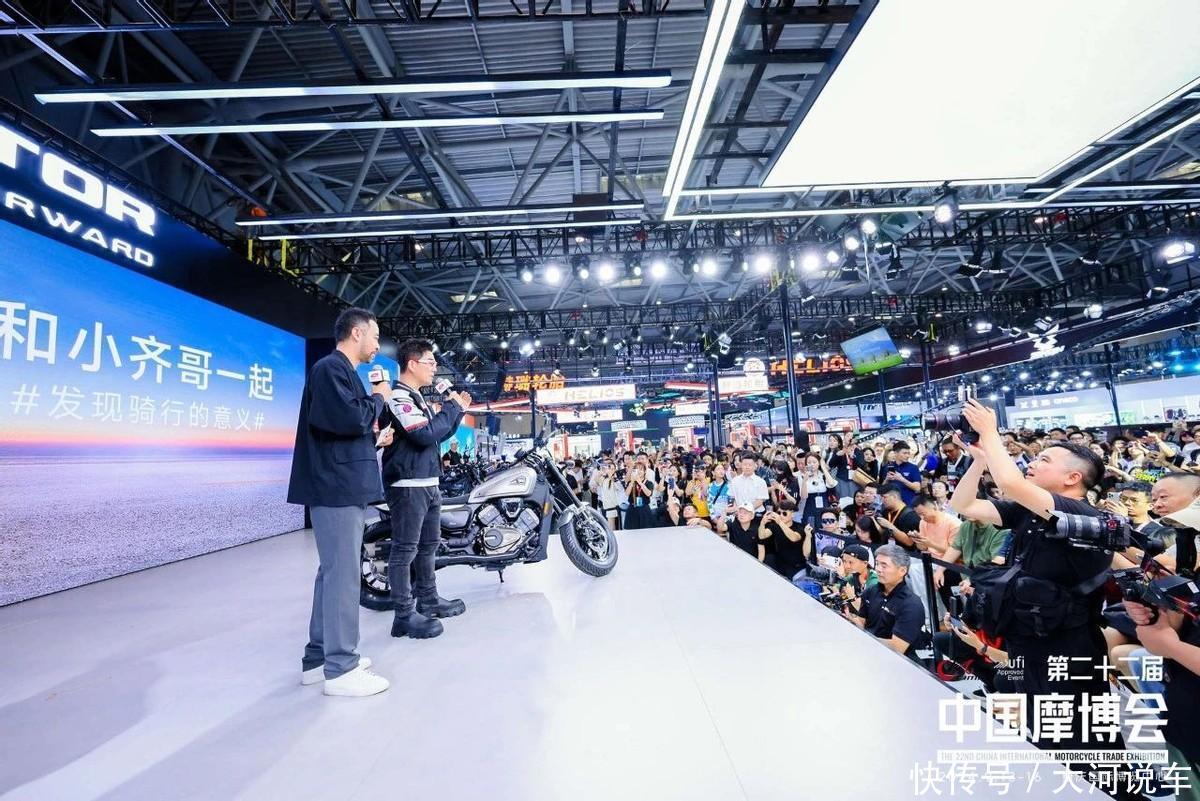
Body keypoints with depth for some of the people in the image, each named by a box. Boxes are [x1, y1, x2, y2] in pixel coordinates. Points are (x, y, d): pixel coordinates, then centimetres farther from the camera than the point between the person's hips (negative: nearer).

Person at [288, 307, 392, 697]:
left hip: (344, 486, 11)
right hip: (337, 487, -11)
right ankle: (340, 669, 6)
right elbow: (349, 418, -26)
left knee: (333, 571, 16)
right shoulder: (331, 367, -11)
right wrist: (378, 398, -10)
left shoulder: (343, 371, 21)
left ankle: (319, 657, 28)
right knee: (343, 574, -5)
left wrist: (374, 439, 15)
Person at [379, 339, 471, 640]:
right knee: (405, 549, -4)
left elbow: (438, 435, 25)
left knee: (428, 546, 18)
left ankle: (428, 600, 31)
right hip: (408, 486, -10)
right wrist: (451, 407, -13)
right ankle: (404, 615, 3)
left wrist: (458, 411, 14)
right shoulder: (398, 397, -13)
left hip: (429, 484, 10)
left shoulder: (416, 398, 18)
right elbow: (425, 435, -24)